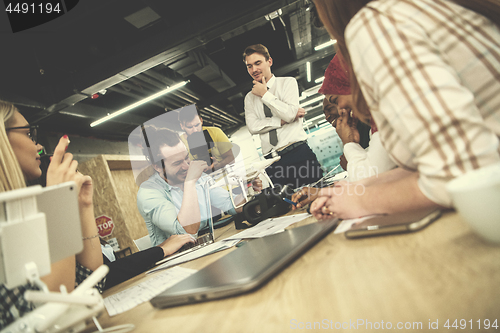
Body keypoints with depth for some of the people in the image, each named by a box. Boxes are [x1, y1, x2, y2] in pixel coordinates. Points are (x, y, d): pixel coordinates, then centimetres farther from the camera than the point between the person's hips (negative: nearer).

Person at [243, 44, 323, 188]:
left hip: (298, 153, -2)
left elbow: (290, 114, -9)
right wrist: (283, 120, -8)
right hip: (271, 160, 2)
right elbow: (252, 126, -1)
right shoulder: (250, 97, 17)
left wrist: (265, 94, -2)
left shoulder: (288, 82, 9)